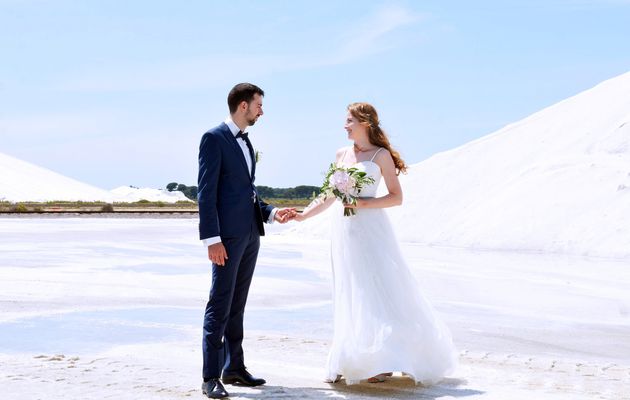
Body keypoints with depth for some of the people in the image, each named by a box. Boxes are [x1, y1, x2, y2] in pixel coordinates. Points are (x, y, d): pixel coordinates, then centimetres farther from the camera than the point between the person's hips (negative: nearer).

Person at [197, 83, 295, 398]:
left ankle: (234, 368, 21)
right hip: (228, 235, -8)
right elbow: (206, 192, -14)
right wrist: (212, 239, -19)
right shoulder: (214, 138, -8)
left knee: (237, 306, 13)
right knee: (220, 306, -7)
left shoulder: (246, 142, 18)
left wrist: (271, 213, 7)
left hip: (250, 234, 8)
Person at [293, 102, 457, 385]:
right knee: (350, 297, 5)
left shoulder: (381, 155, -2)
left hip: (370, 230, -5)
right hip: (344, 231, 5)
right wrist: (301, 215, 9)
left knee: (377, 292, -7)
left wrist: (363, 204, -15)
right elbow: (329, 197, 17)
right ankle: (349, 363, 7)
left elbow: (396, 197, -5)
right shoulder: (341, 155, 13)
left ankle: (383, 362, -1)